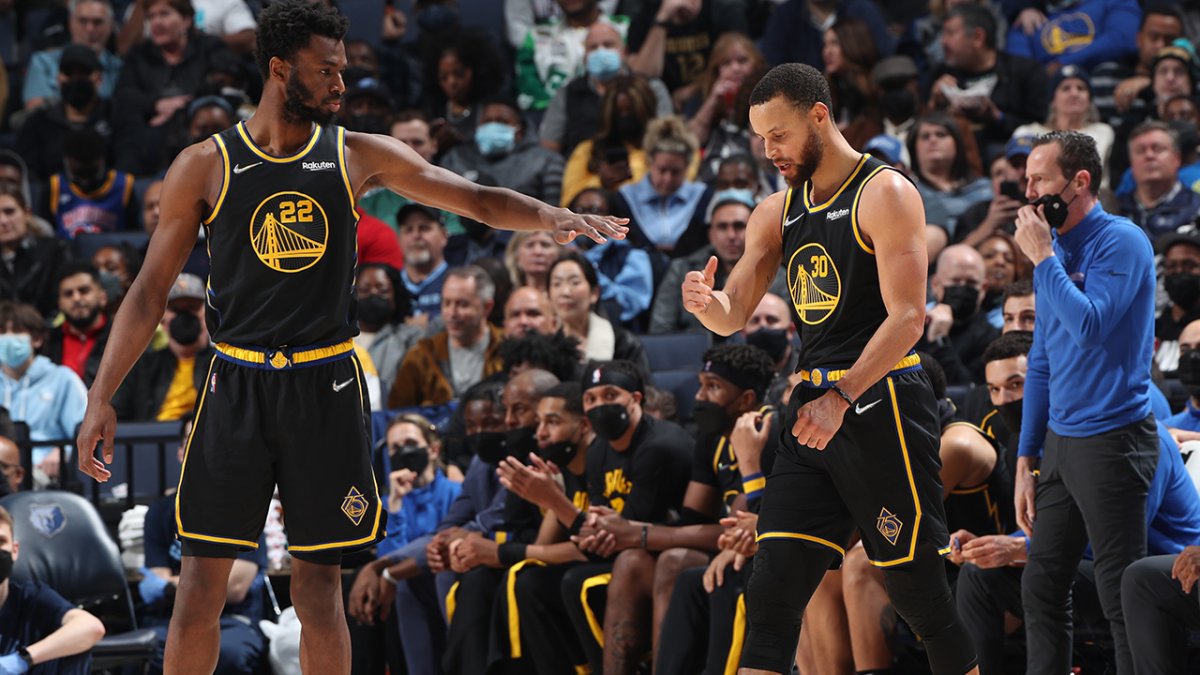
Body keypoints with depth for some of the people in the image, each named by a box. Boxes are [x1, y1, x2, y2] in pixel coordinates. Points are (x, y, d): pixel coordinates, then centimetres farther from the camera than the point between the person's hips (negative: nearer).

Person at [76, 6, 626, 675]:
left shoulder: (359, 156, 3)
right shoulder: (204, 167, -1)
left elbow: (480, 200, 3)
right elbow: (151, 291, 3)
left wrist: (555, 217, -16)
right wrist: (102, 397, -1)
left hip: (325, 389, 1)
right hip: (237, 386, -1)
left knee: (319, 580, 4)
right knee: (201, 581, -2)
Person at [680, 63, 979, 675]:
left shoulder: (885, 194, -7)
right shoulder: (777, 213, 15)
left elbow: (907, 318, -15)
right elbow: (734, 316, 17)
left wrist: (841, 399, -23)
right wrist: (705, 303, -8)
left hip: (880, 404, -7)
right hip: (813, 408, 7)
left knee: (918, 589, -2)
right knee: (771, 594, -2)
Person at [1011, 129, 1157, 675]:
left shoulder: (1121, 242, -11)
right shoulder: (1055, 251, 13)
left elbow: (1090, 326, -26)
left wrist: (1043, 258, -16)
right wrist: (1026, 460, 16)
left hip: (1110, 440, -8)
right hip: (1060, 442, 8)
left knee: (1121, 597, -5)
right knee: (1041, 587, 10)